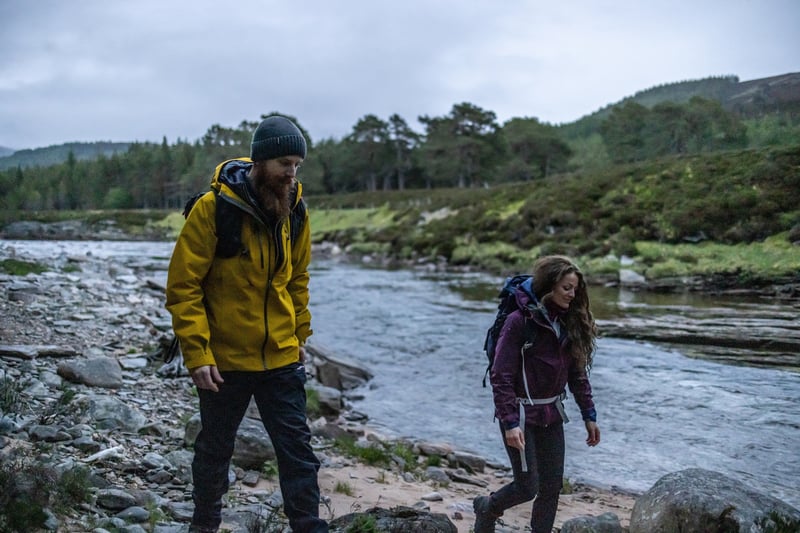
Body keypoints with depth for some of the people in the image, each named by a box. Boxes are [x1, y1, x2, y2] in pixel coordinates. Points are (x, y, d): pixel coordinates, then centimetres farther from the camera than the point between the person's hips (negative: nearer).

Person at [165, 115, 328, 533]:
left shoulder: (293, 210, 0)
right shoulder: (213, 208, -16)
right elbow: (182, 286, -15)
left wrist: (300, 335, 11)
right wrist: (197, 354, -18)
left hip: (282, 360, 3)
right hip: (224, 360, -3)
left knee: (297, 449, 3)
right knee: (215, 450, 16)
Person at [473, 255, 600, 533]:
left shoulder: (569, 322, 3)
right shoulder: (520, 321, -17)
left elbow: (577, 373, 11)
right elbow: (501, 377, -18)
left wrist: (589, 415, 8)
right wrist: (510, 423, -22)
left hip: (551, 414, 6)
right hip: (522, 414, -6)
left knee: (552, 486, 8)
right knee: (527, 487, -2)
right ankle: (486, 508, 28)